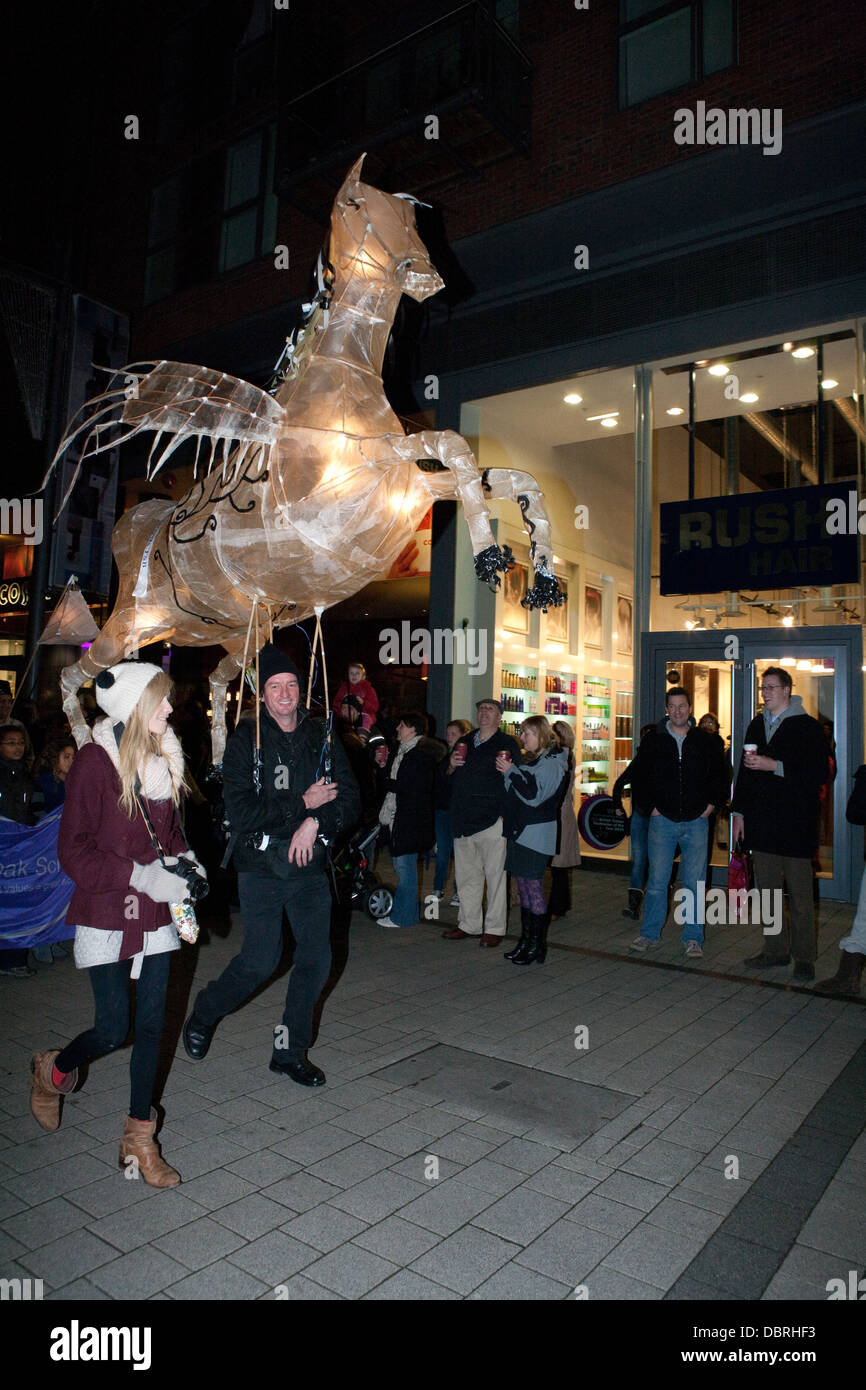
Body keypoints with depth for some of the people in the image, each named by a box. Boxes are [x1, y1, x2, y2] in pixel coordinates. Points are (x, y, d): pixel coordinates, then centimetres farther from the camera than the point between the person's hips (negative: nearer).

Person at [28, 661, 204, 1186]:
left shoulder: (164, 759, 5)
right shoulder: (96, 761, -14)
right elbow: (74, 852, -15)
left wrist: (183, 859, -1)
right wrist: (143, 876, -21)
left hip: (156, 916, 5)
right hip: (107, 916, -5)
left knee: (152, 1024, 8)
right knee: (112, 1030, 1)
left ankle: (139, 1139, 24)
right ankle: (54, 1069, 36)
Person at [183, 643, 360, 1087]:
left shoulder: (321, 737, 6)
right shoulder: (246, 739, -4)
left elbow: (350, 800, 3)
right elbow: (241, 812, -14)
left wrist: (315, 822, -14)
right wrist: (302, 804, -13)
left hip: (310, 865, 4)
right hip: (261, 866, -4)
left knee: (316, 958, 3)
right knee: (260, 961, -4)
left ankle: (290, 1051, 22)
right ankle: (202, 1016, 27)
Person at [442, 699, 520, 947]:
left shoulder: (507, 743, 2)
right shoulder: (464, 742, 17)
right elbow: (448, 776, 24)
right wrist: (452, 765, 4)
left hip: (492, 820, -6)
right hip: (464, 820, 6)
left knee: (495, 875, -2)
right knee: (466, 875, 11)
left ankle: (494, 928, 8)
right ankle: (469, 924, 22)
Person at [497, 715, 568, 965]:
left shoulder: (552, 763, -10)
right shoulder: (529, 759, 17)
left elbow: (534, 795, -20)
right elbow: (513, 793, 22)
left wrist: (511, 771, -14)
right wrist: (508, 772, 6)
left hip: (536, 832, -9)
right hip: (519, 830, 9)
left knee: (533, 887, -5)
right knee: (523, 886, 11)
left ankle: (537, 945, 3)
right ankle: (526, 941, 19)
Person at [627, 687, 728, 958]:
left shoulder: (704, 741, 5)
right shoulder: (654, 740, 3)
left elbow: (720, 775, 15)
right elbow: (639, 775, 9)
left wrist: (711, 804, 5)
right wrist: (651, 804, 2)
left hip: (696, 822, 1)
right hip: (663, 821, 0)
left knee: (694, 884, 4)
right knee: (657, 881, 3)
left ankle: (693, 938, 15)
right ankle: (650, 934, 14)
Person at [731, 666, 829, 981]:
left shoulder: (808, 727, -5)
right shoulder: (757, 726, 15)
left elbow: (819, 773, -13)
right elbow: (745, 772, 19)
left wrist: (774, 766, -18)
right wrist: (739, 813, 14)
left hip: (795, 824, -6)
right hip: (762, 823, 6)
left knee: (799, 893, 2)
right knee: (767, 890, 11)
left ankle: (804, 957, 12)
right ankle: (775, 950, 22)